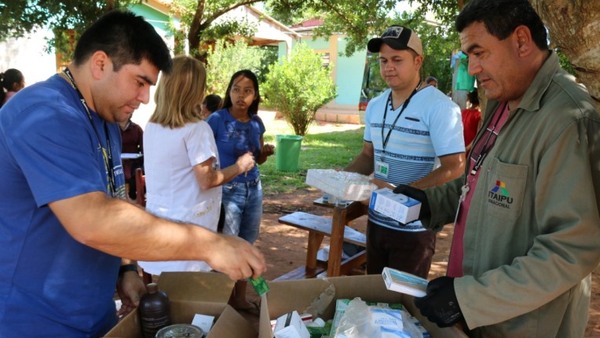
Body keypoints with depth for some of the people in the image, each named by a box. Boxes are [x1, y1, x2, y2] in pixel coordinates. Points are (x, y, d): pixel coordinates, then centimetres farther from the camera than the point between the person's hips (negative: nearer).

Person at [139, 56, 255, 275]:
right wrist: (239, 166, -3)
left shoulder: (151, 127, 5)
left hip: (157, 220, 7)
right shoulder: (196, 129, -16)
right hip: (187, 224, -7)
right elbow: (206, 181, -16)